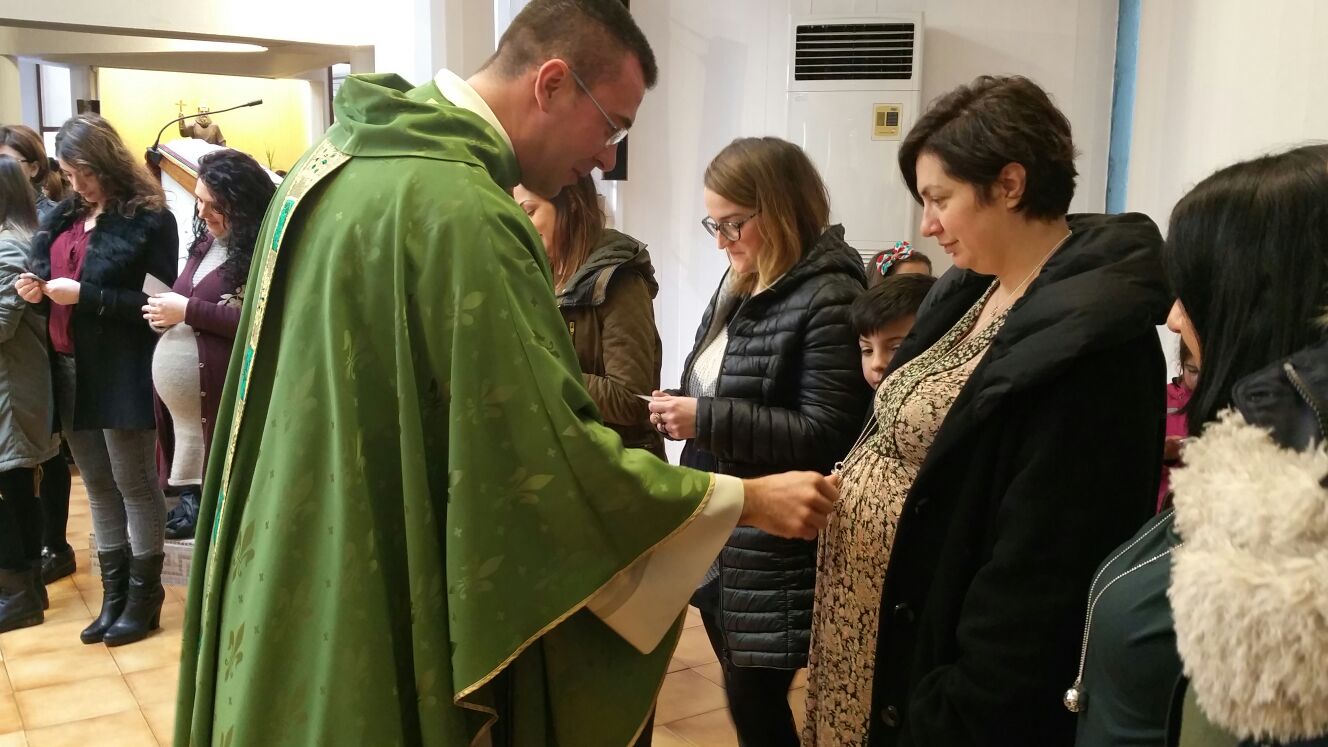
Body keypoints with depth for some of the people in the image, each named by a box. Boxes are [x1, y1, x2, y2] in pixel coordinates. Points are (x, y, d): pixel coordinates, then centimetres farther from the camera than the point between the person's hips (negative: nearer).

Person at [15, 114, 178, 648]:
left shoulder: (149, 218, -10)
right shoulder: (65, 217, 12)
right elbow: (43, 271, 22)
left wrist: (85, 296, -21)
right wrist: (35, 287, -1)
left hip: (122, 372, -7)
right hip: (69, 367, 7)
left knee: (134, 483, 3)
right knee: (98, 485, 13)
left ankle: (144, 592, 16)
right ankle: (114, 592, 24)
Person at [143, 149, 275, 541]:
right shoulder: (208, 239, 15)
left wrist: (188, 310, -17)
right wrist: (167, 309, 6)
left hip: (221, 391, -8)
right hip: (180, 390, 8)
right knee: (192, 462, 13)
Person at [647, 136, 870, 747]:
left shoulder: (830, 299, -16)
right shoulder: (740, 284, 12)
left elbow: (825, 435, -21)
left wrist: (706, 419, -22)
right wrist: (682, 409, 1)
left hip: (776, 547, -8)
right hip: (720, 536, 8)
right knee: (743, 695, 17)